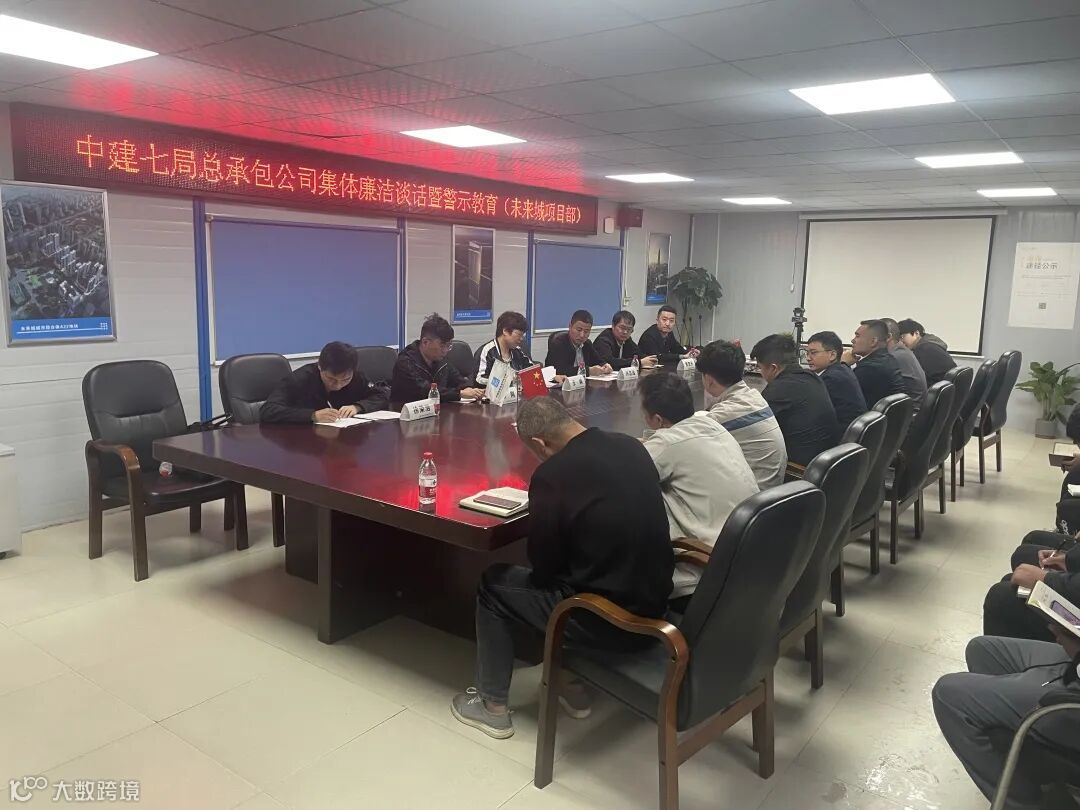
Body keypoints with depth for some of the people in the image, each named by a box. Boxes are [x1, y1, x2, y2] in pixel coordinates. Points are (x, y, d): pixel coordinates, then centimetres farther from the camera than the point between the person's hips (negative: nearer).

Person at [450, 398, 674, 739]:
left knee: (493, 584, 15)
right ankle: (572, 683, 38)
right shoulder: (631, 446, 1)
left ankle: (493, 705, 27)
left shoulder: (552, 474, -20)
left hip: (608, 619, -7)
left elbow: (543, 565, -8)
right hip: (653, 602, 7)